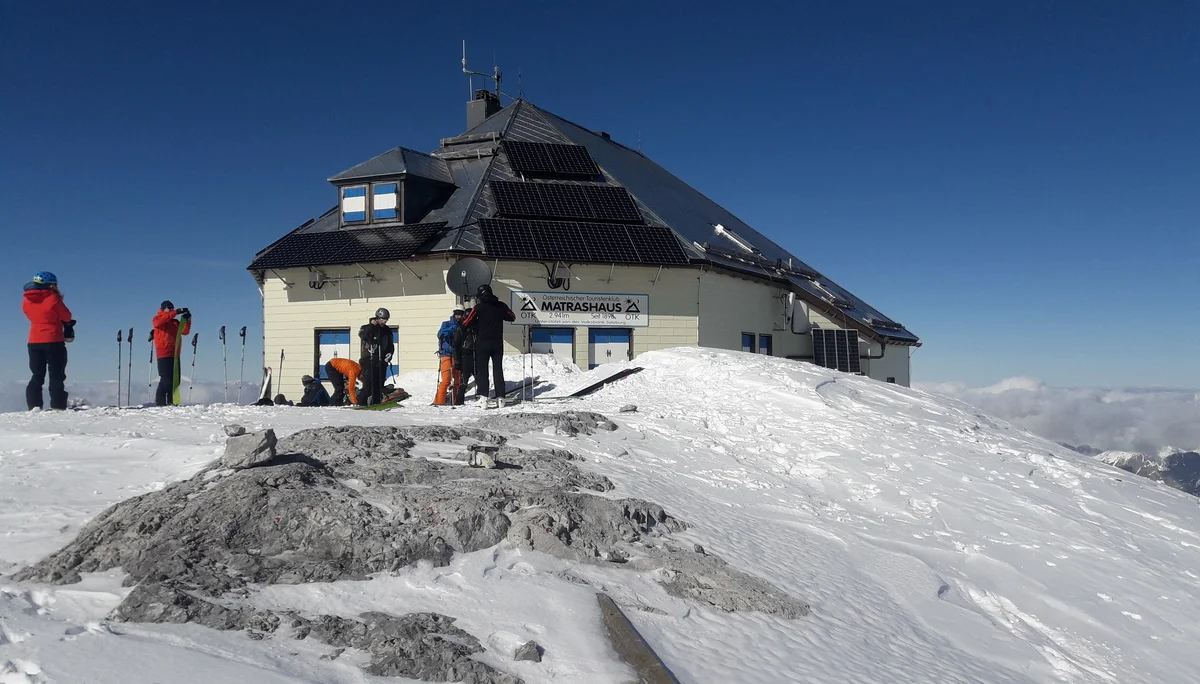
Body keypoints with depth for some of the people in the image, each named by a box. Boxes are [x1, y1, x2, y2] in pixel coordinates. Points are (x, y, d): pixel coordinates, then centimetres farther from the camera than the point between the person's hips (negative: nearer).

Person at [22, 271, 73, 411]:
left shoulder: (26, 301, 7)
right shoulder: (53, 298, -11)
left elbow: (35, 316, 16)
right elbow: (67, 317, -3)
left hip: (34, 342, 5)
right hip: (54, 342, -5)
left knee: (37, 376, 12)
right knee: (57, 376, 0)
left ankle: (34, 406, 6)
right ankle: (58, 407, -4)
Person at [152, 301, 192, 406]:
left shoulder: (175, 322, 23)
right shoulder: (157, 319, 7)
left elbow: (185, 331, 12)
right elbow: (158, 322, -18)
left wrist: (187, 320, -4)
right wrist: (175, 313, -23)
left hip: (175, 355, 6)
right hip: (164, 355, -6)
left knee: (175, 380, 4)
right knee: (166, 379, -12)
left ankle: (171, 402, 8)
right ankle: (160, 402, -9)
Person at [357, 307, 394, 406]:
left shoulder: (387, 330, 16)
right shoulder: (367, 328, 1)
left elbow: (390, 344, 24)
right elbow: (362, 335, -22)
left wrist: (390, 353, 7)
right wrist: (372, 325, -26)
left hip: (382, 361, 5)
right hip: (369, 360, -5)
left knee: (379, 383, 5)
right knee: (368, 382, -13)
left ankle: (376, 403, 10)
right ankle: (362, 403, -11)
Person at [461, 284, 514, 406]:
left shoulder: (479, 307, -8)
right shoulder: (501, 306, 1)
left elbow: (467, 323, -8)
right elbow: (512, 317, 15)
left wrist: (477, 322, 12)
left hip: (482, 343, -3)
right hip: (498, 343, 3)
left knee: (482, 370, 2)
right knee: (498, 370, 9)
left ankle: (483, 396, -9)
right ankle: (500, 397, 5)